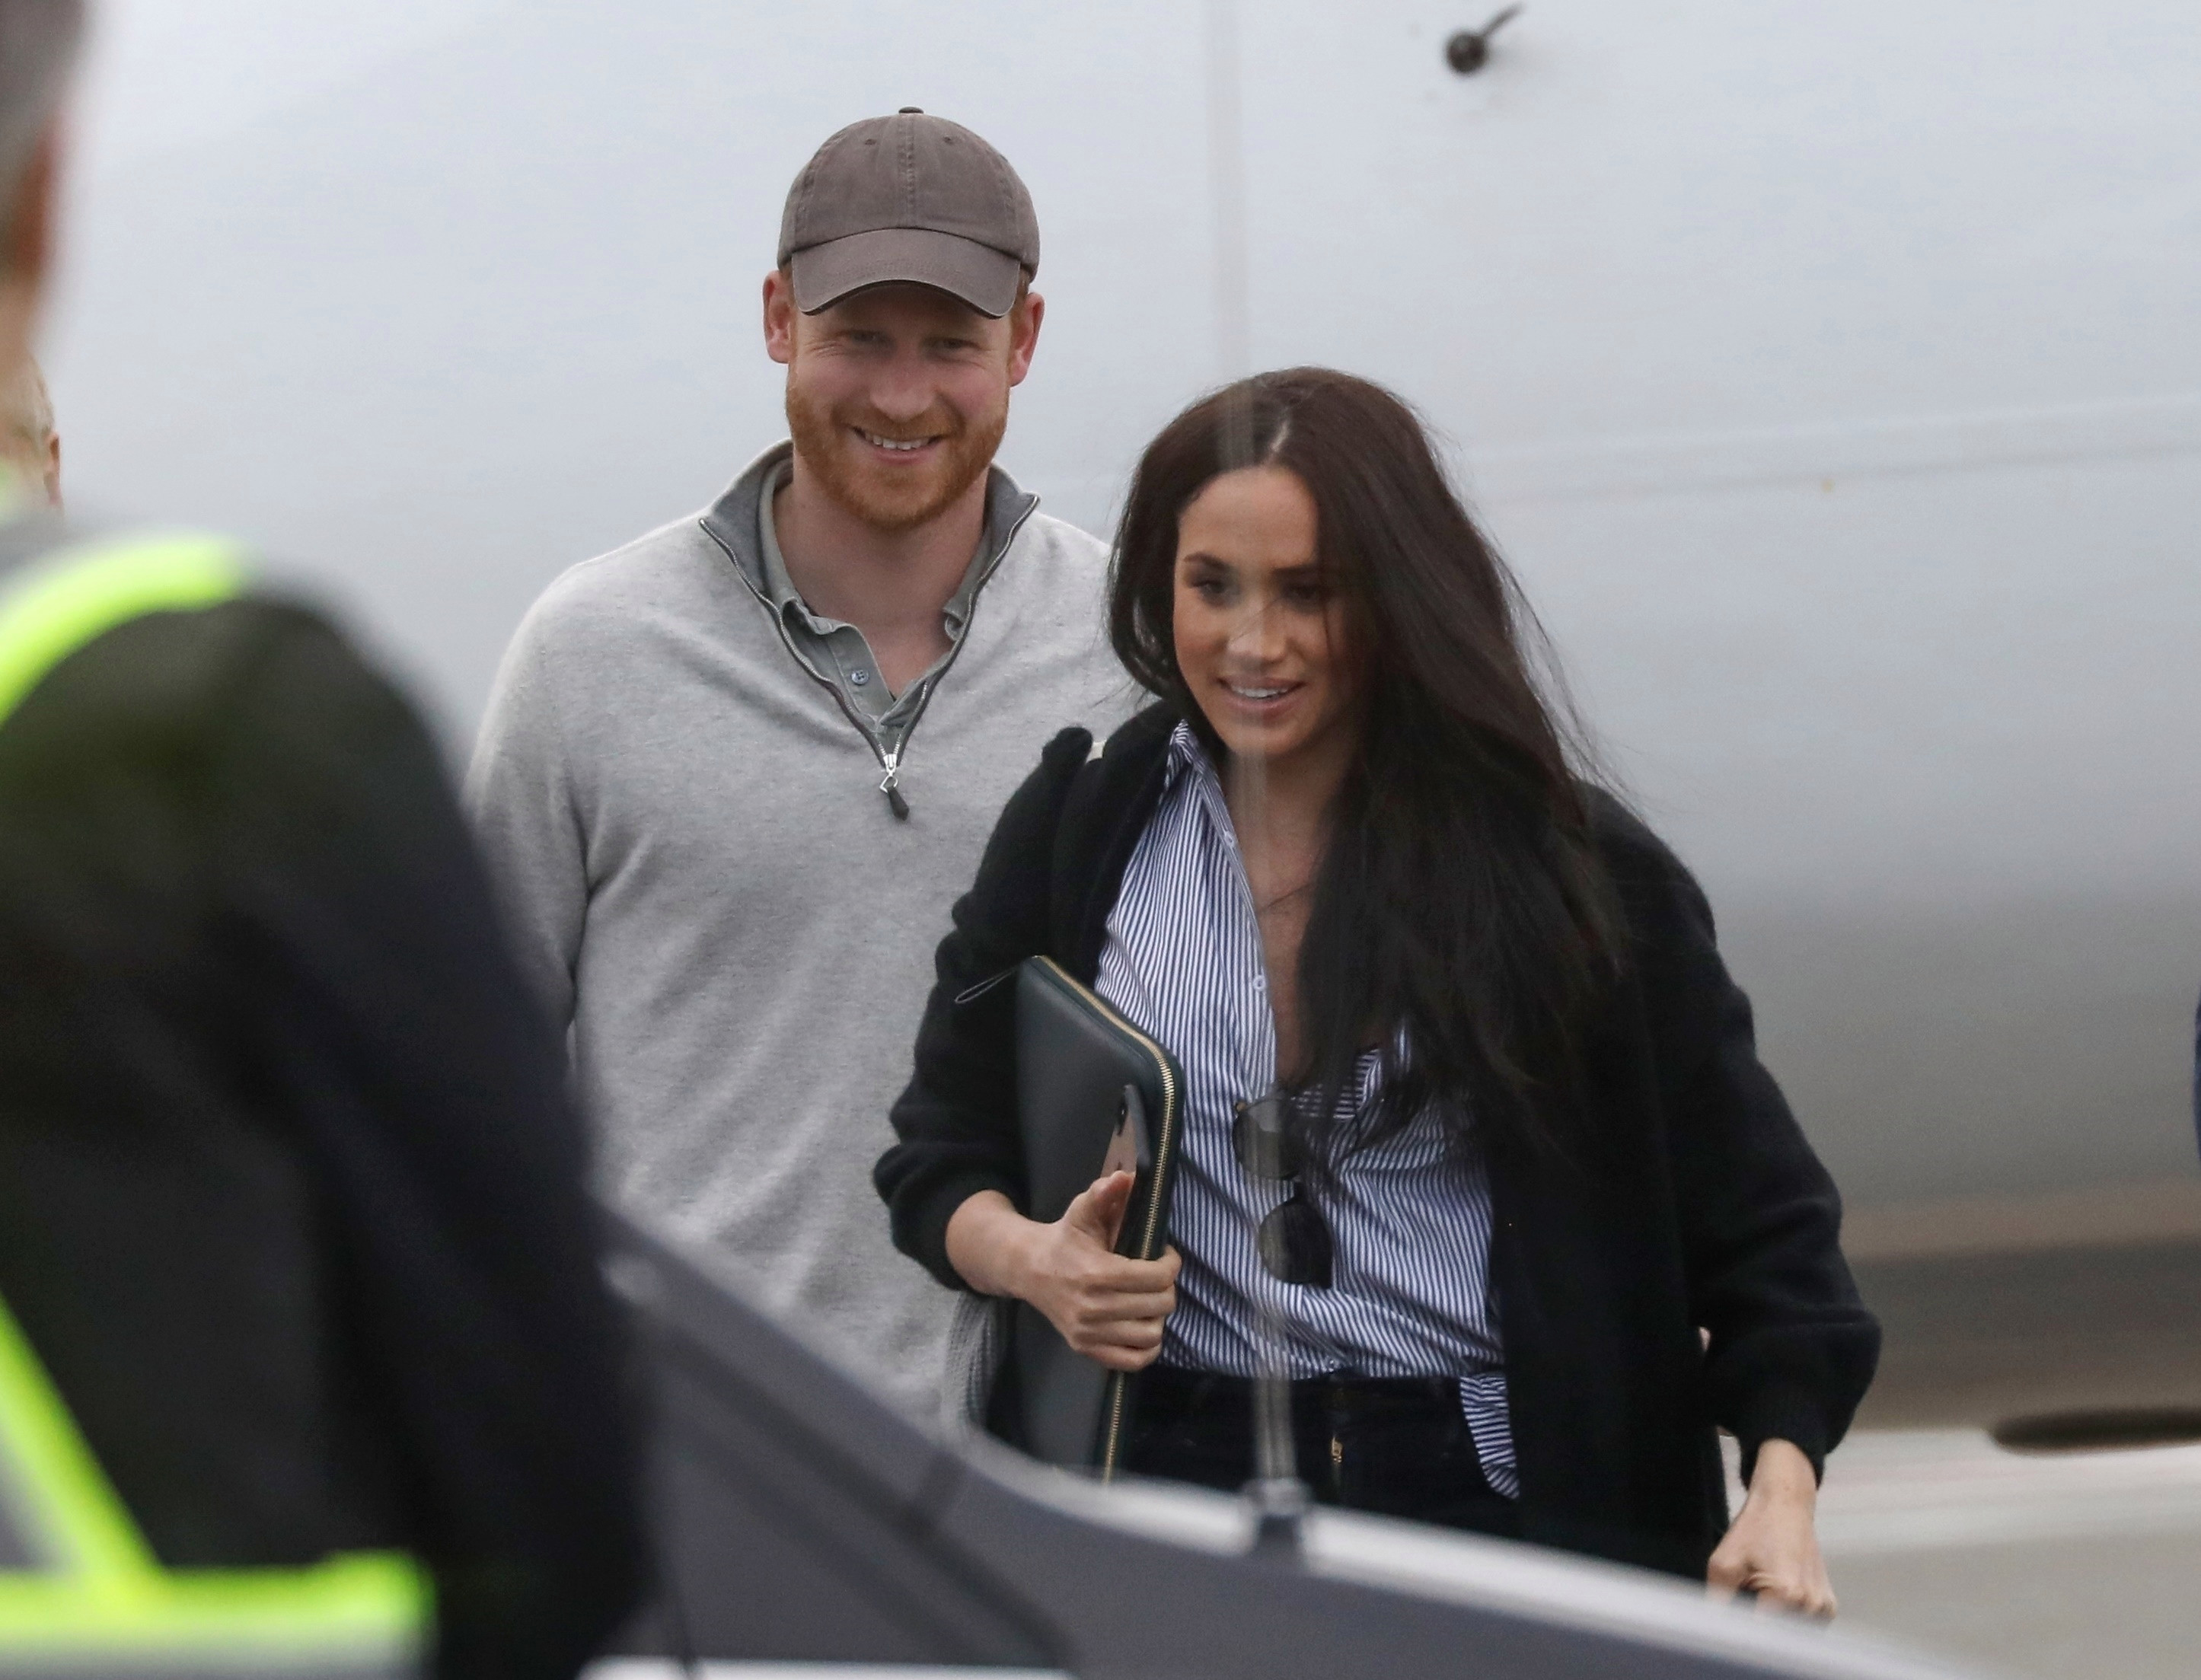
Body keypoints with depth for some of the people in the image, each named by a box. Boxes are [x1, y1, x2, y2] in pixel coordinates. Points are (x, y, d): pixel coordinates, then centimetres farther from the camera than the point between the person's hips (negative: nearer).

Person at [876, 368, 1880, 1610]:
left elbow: (1754, 1219, -2)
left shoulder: (1568, 867, -4)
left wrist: (1781, 1496, -17)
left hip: (1491, 1499, -2)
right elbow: (943, 1156, 11)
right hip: (1171, 1480, 2)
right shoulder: (1081, 829, 4)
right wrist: (1030, 1261, -12)